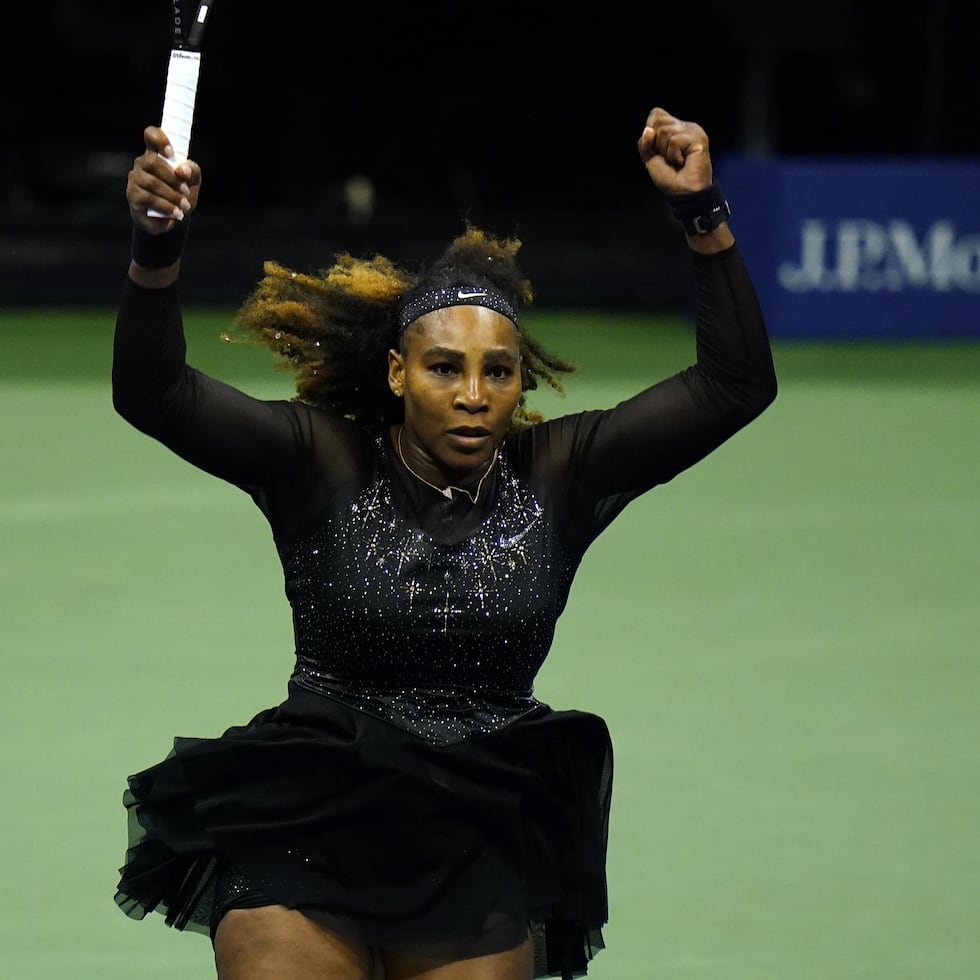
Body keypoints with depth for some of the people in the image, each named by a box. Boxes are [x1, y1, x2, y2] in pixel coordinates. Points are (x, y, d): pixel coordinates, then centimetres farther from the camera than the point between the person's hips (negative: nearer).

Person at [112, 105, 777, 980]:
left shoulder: (557, 474, 1)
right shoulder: (321, 465, -4)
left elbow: (735, 385, -3)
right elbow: (154, 395, -15)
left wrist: (703, 215, -13)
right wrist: (156, 250, -31)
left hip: (482, 857, 2)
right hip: (305, 834, -2)